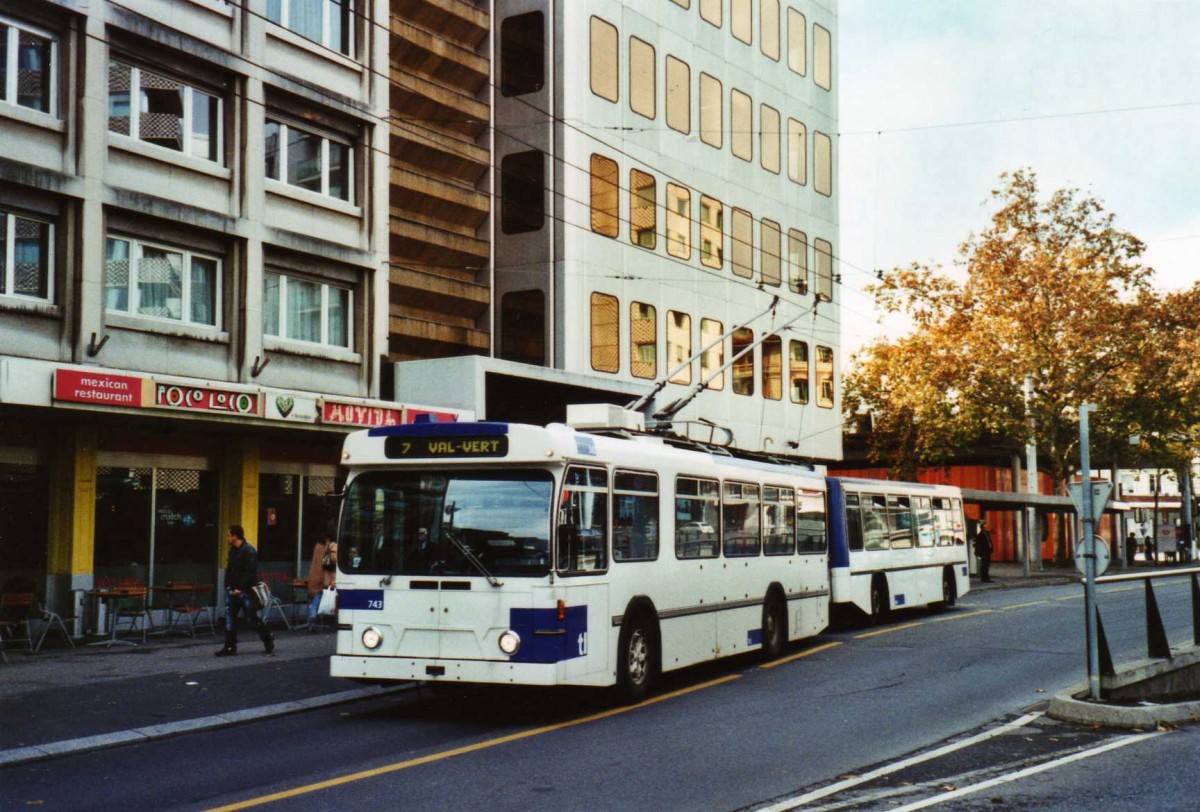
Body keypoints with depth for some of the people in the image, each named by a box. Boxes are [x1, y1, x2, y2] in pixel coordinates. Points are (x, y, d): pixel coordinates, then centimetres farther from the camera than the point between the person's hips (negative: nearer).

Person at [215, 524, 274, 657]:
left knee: (253, 618, 1)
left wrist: (240, 588, -20)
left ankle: (268, 640, 19)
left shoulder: (249, 551, -15)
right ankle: (230, 647, 6)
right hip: (233, 591, 8)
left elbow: (250, 573, -20)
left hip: (245, 591, -8)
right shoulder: (233, 550, 12)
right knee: (230, 618, 3)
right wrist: (228, 585, 7)